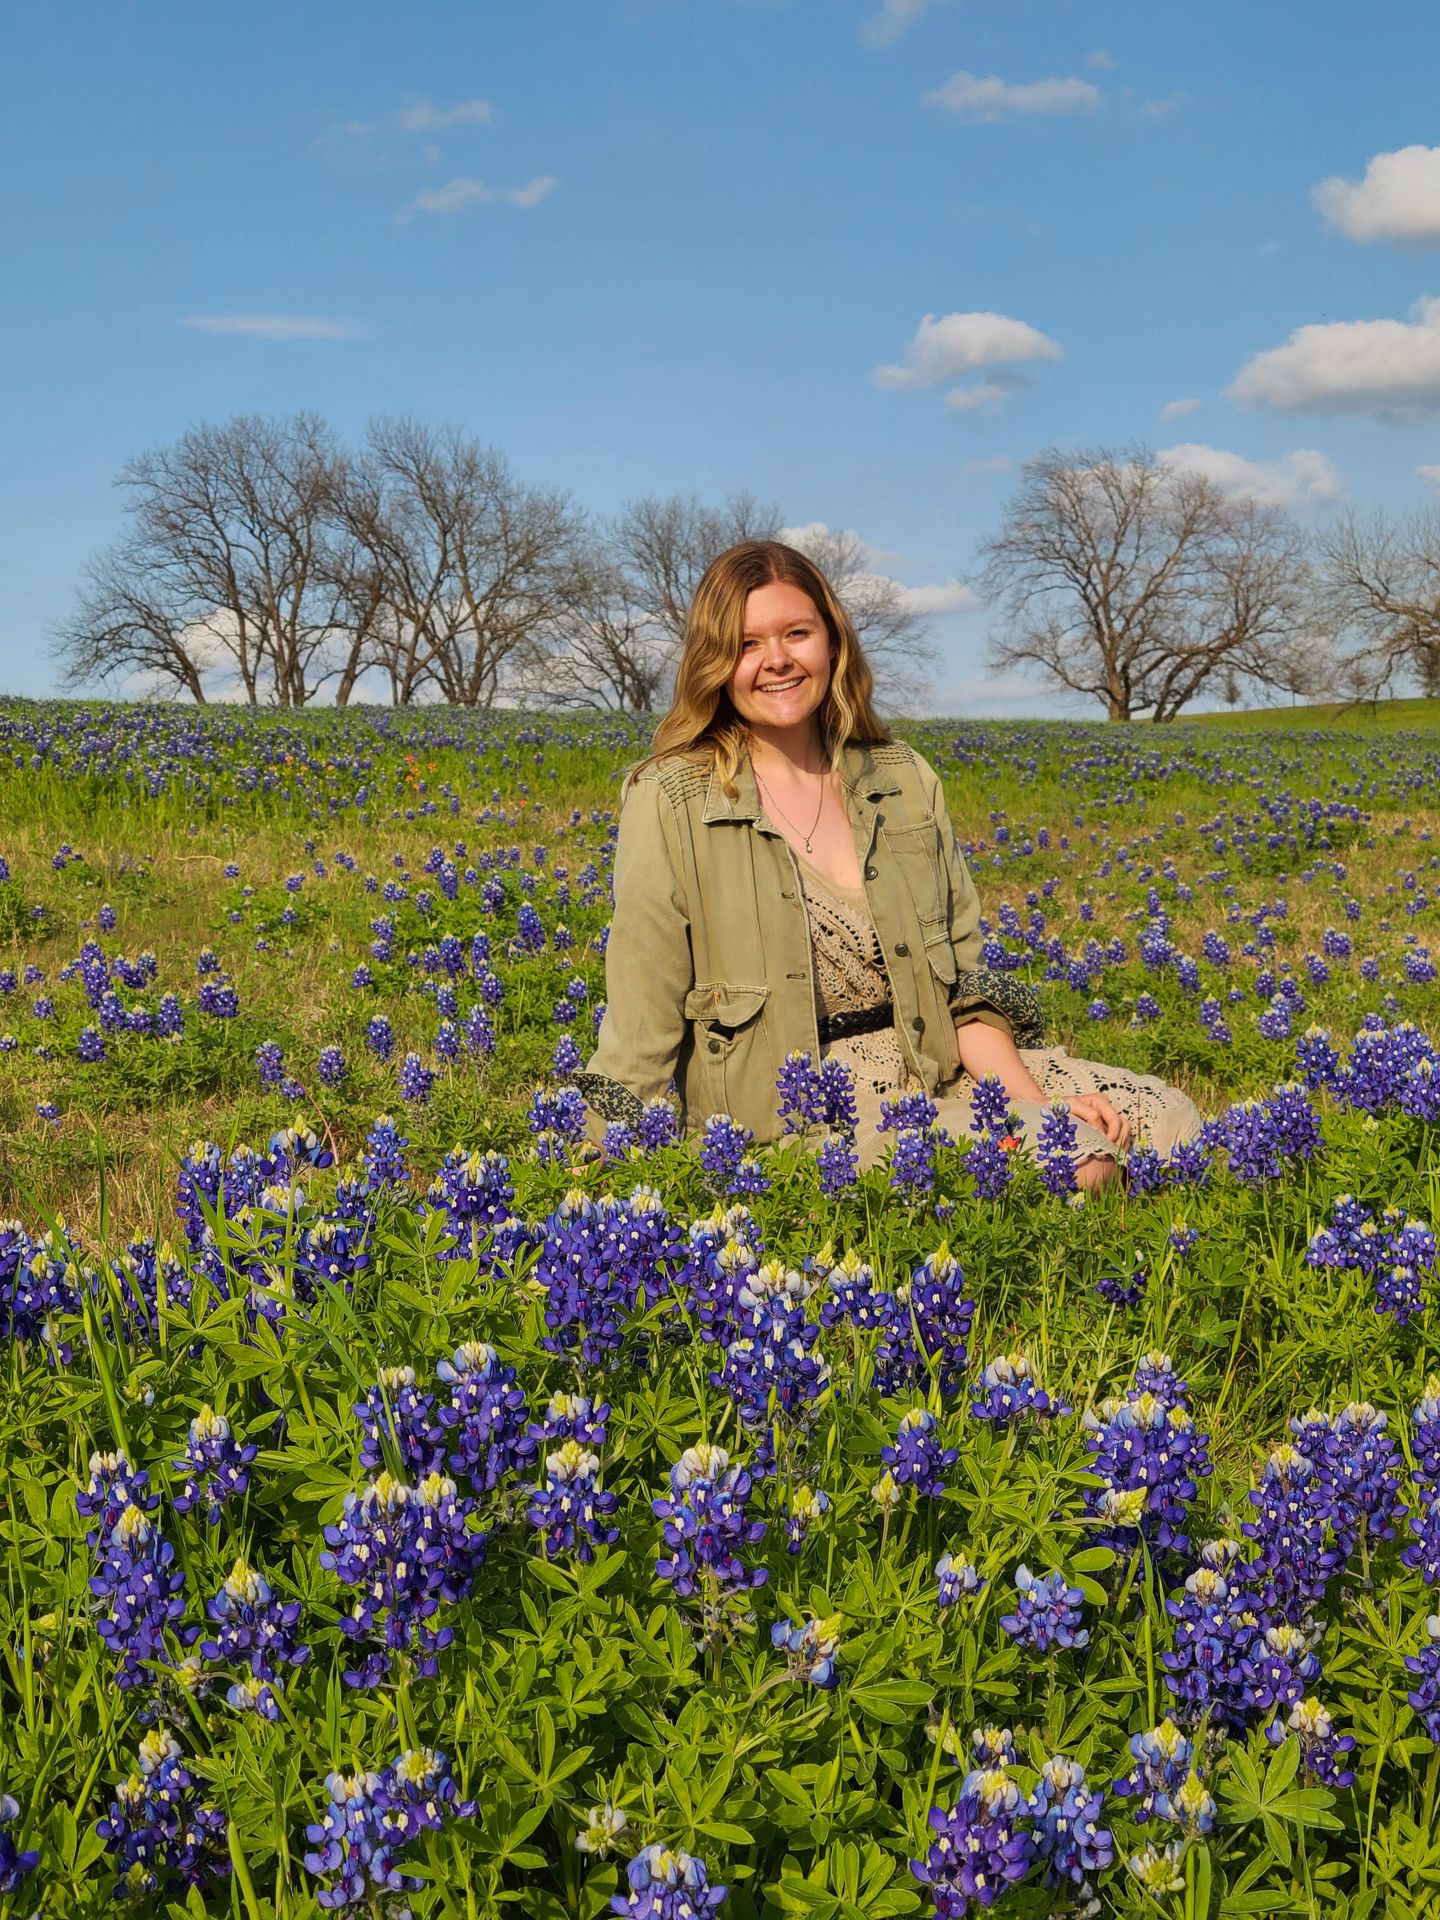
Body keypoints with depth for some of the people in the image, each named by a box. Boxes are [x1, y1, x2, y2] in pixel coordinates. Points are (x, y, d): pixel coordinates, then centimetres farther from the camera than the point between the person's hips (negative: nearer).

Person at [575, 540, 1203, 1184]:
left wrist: (1034, 1102, -7)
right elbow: (642, 1025, -7)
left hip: (936, 1074, 6)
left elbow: (964, 984, 7)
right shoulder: (671, 801, -7)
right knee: (1075, 1158, -23)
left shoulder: (905, 781, 7)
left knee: (1166, 1118, -10)